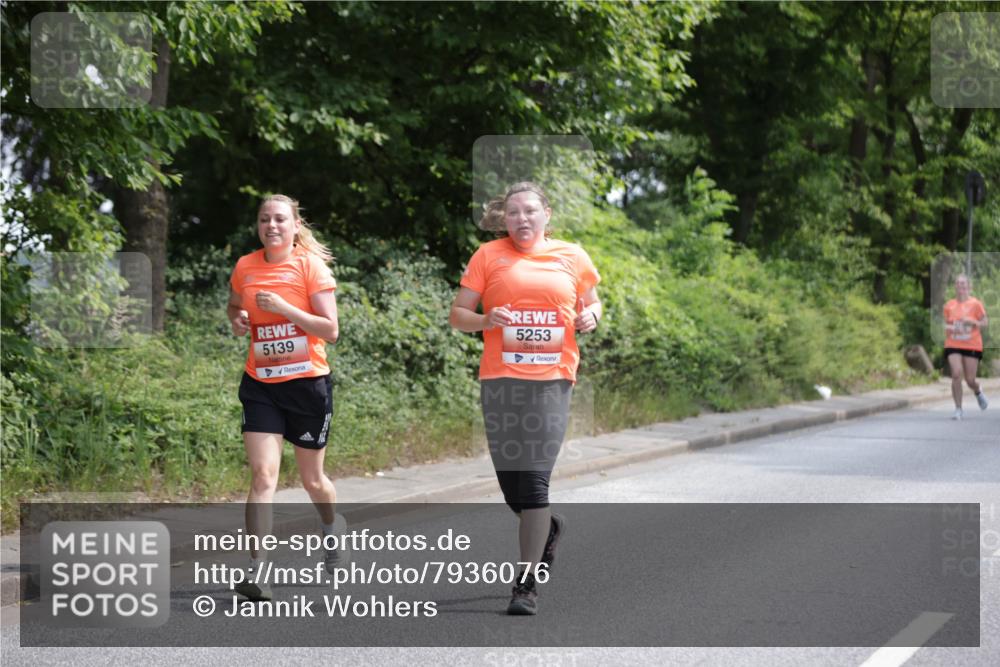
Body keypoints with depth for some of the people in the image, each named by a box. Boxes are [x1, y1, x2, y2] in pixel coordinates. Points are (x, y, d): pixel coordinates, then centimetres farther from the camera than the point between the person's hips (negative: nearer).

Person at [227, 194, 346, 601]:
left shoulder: (311, 266, -7)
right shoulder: (245, 267, 3)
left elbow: (330, 331, -11)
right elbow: (234, 308, 24)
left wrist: (284, 307, -21)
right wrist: (237, 321, 1)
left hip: (308, 384, -2)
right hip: (260, 385, 2)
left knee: (312, 479, 12)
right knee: (263, 475, -12)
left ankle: (333, 530, 45)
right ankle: (257, 572, -15)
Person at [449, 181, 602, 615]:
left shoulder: (572, 257, 11)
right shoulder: (488, 256, 7)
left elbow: (592, 303, 24)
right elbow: (457, 315, 7)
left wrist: (590, 317, 1)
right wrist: (487, 320, -13)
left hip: (552, 379, -1)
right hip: (500, 379, 1)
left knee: (534, 478, -8)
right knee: (509, 478, 5)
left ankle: (527, 583, -4)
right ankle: (547, 528, 38)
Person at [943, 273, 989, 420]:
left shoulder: (975, 303, -2)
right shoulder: (949, 306, 7)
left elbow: (985, 323, 1)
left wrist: (972, 322, -16)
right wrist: (947, 328, -2)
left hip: (972, 346, -2)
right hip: (953, 346, 2)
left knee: (970, 380, -1)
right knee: (956, 374, -16)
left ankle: (978, 392, 38)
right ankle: (958, 409, -7)